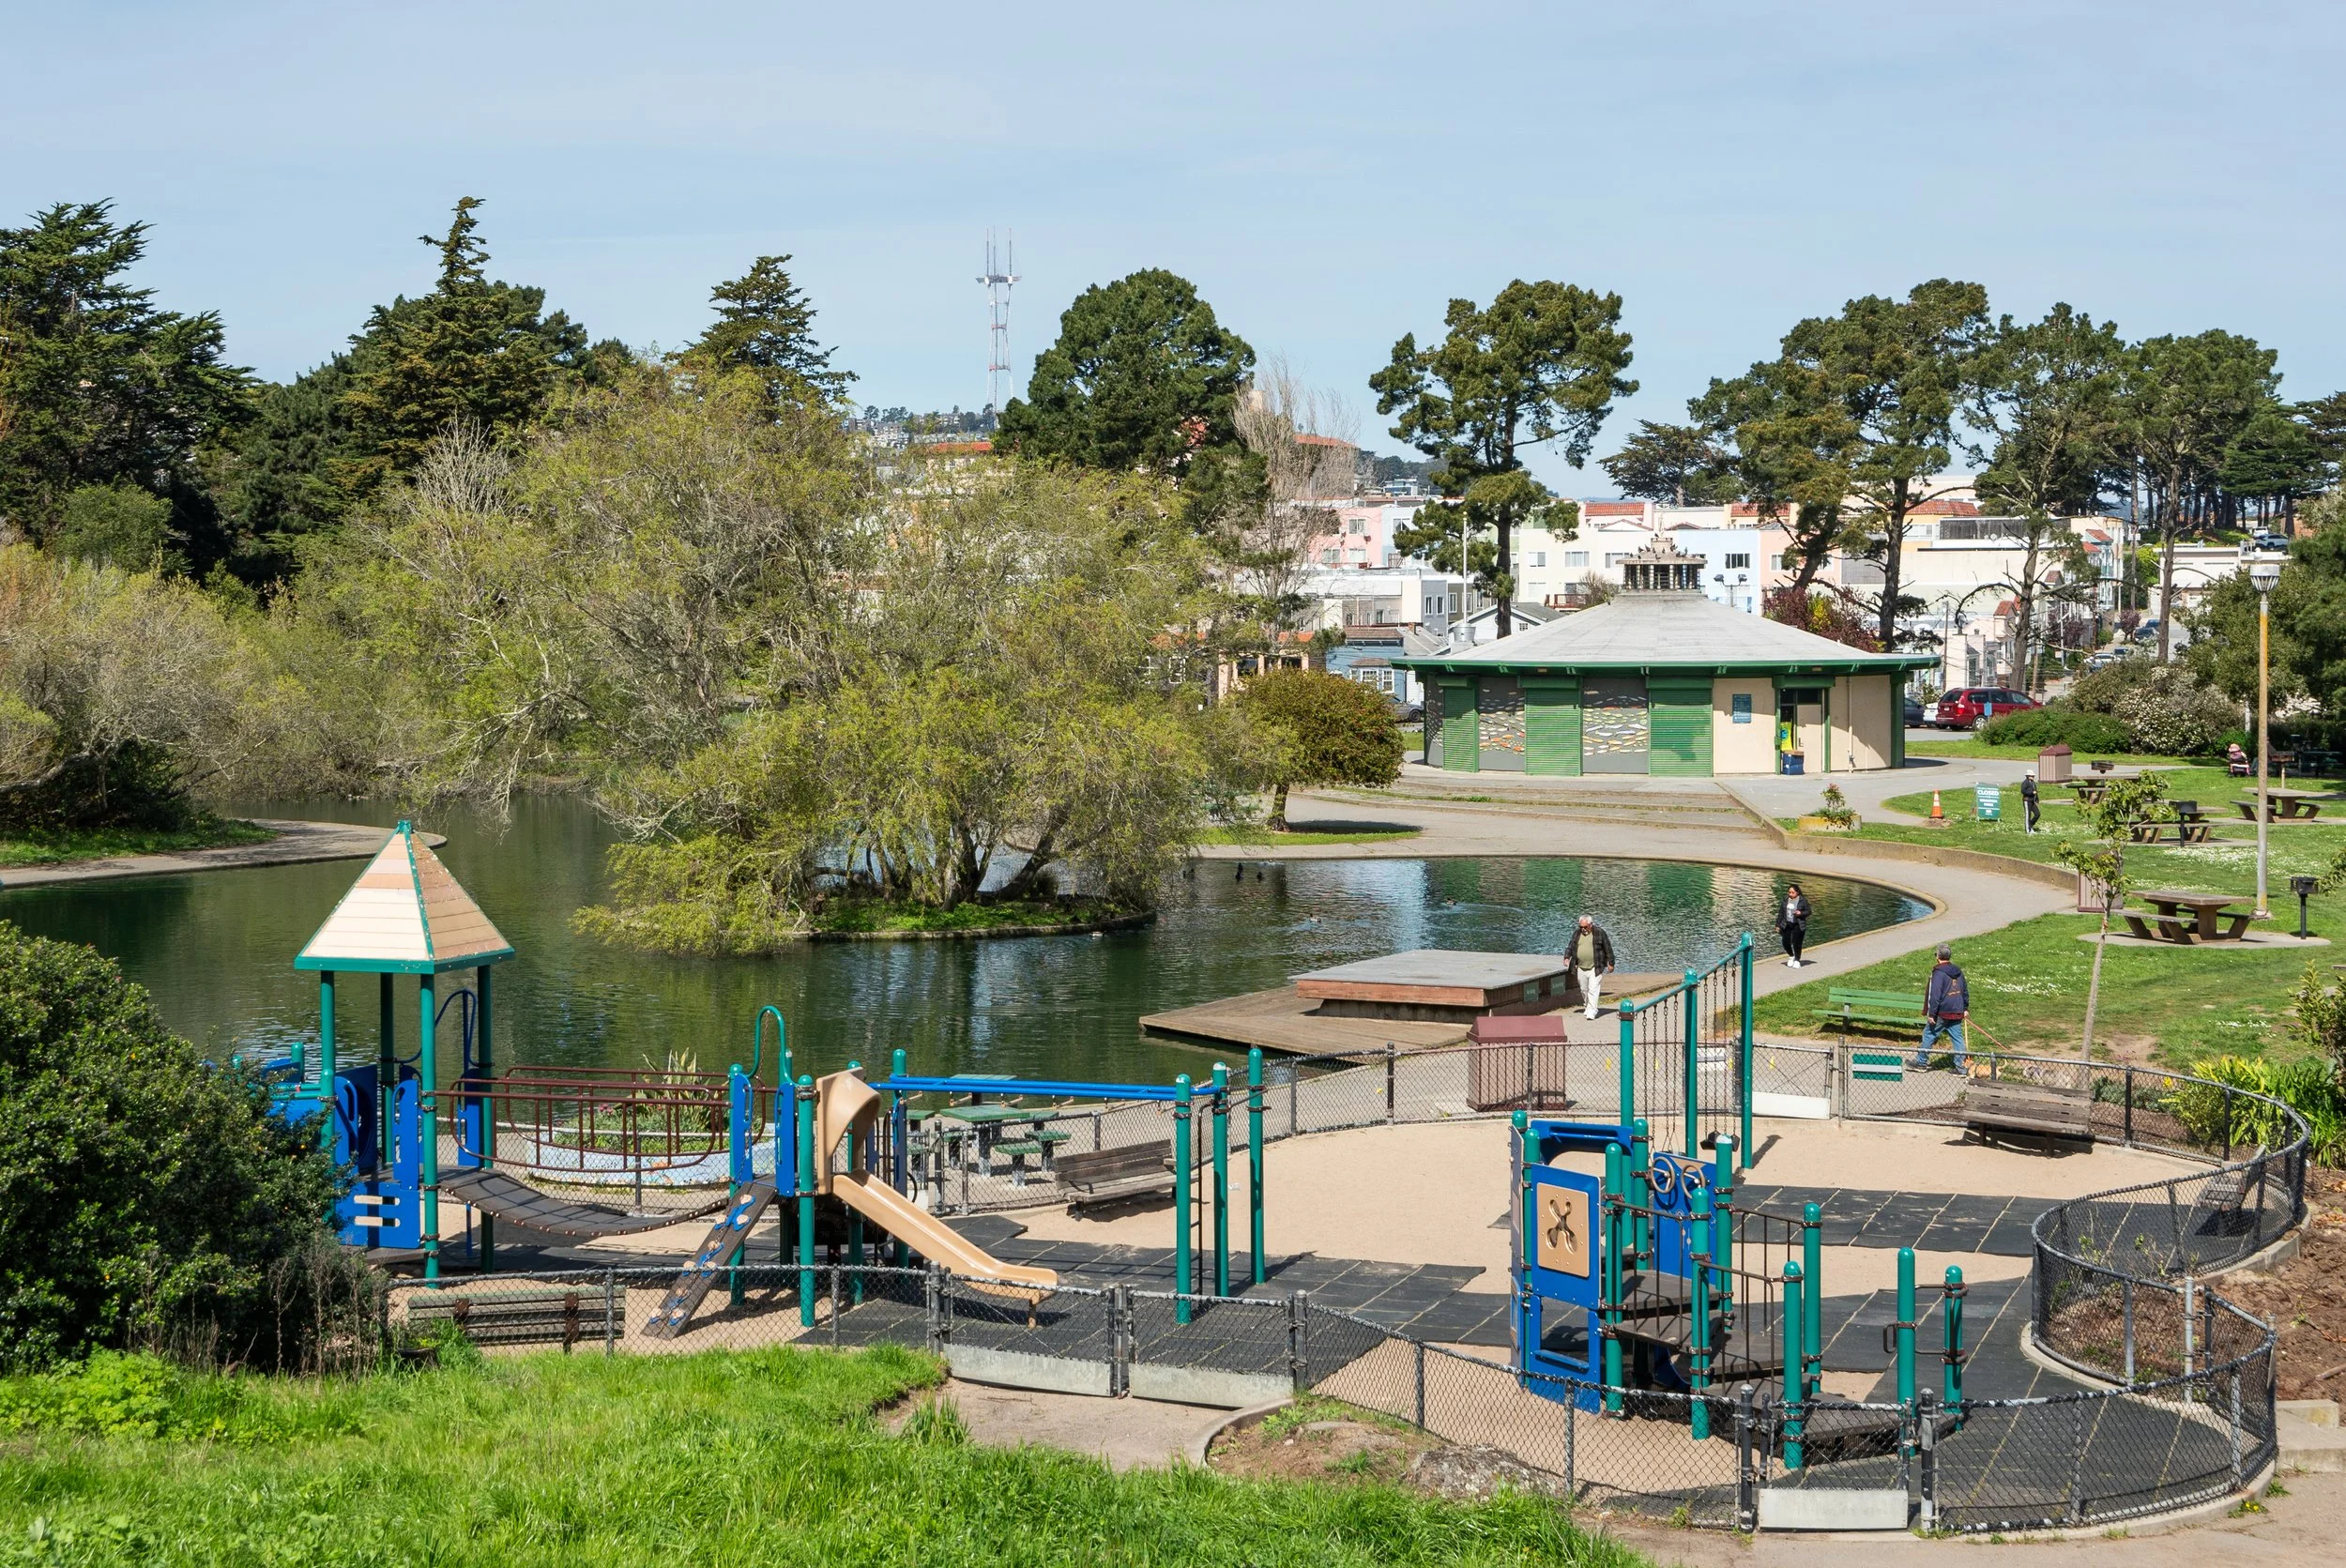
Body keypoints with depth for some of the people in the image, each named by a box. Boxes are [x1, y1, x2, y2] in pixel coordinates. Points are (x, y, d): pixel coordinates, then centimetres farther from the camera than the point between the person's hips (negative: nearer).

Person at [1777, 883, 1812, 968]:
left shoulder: (1803, 900, -6)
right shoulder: (1785, 900, 5)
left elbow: (1808, 912, -1)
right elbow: (1781, 912, 11)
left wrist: (1801, 913, -22)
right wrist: (1778, 924, 9)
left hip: (1798, 925, -4)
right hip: (1786, 925, 4)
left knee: (1797, 943, -3)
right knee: (1786, 942, 0)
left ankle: (1797, 960, 17)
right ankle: (1791, 956, 28)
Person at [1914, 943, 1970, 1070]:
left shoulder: (1939, 973, -15)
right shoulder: (1958, 971, 9)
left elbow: (1935, 995, -18)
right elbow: (1965, 991, 18)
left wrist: (1931, 1014, -16)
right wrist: (1965, 1008, 27)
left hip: (1942, 1013, -7)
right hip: (1957, 1012, 7)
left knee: (1929, 1034, 7)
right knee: (1957, 1038, 8)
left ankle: (1921, 1061, 15)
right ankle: (1960, 1066, 6)